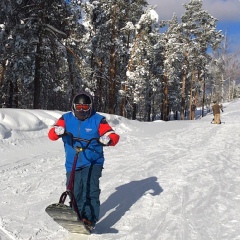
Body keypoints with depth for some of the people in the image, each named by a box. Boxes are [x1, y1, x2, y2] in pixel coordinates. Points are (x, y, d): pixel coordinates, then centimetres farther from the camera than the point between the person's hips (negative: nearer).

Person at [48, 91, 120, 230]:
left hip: (93, 163, -3)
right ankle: (78, 216, 27)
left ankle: (90, 220, -12)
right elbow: (52, 134, -8)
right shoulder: (66, 119, 2)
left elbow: (113, 136, -10)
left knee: (90, 191, -15)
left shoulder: (98, 120, -4)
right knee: (75, 192, 8)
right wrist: (58, 131, -31)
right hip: (72, 165, 3)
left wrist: (108, 139, -34)